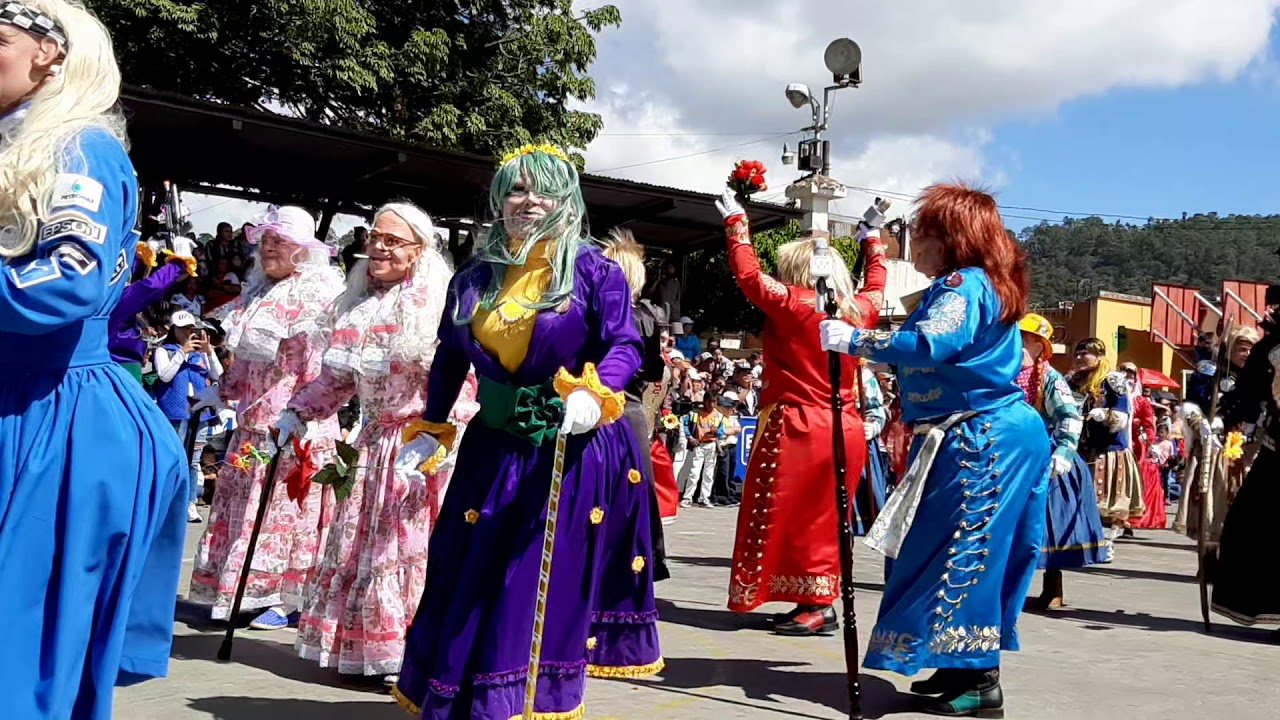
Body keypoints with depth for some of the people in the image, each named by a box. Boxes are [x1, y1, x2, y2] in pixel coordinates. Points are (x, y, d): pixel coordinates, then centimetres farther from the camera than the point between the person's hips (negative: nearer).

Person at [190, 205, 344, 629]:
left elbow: (323, 363, -16)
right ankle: (236, 590, 19)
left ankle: (289, 598, 4)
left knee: (288, 507, -3)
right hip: (253, 421, 8)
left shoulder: (319, 294, -8)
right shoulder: (257, 291, 17)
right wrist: (223, 392, 20)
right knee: (243, 505, 10)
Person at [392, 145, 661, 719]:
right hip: (495, 445, 4)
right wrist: (429, 431, 14)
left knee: (550, 576, -3)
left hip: (572, 448, -4)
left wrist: (593, 394, -29)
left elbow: (625, 346, -12)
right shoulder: (474, 277, 7)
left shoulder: (594, 270, -6)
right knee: (471, 576, 8)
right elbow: (449, 359, 15)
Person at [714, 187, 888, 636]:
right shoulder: (858, 310, 8)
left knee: (786, 515, 0)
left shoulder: (791, 304, -9)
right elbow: (875, 286, 29)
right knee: (823, 518, 13)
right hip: (846, 429, 7)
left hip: (796, 426, -7)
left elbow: (748, 275, 0)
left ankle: (817, 605, 0)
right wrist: (873, 241, 43)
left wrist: (736, 223, 11)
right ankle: (818, 600, 18)